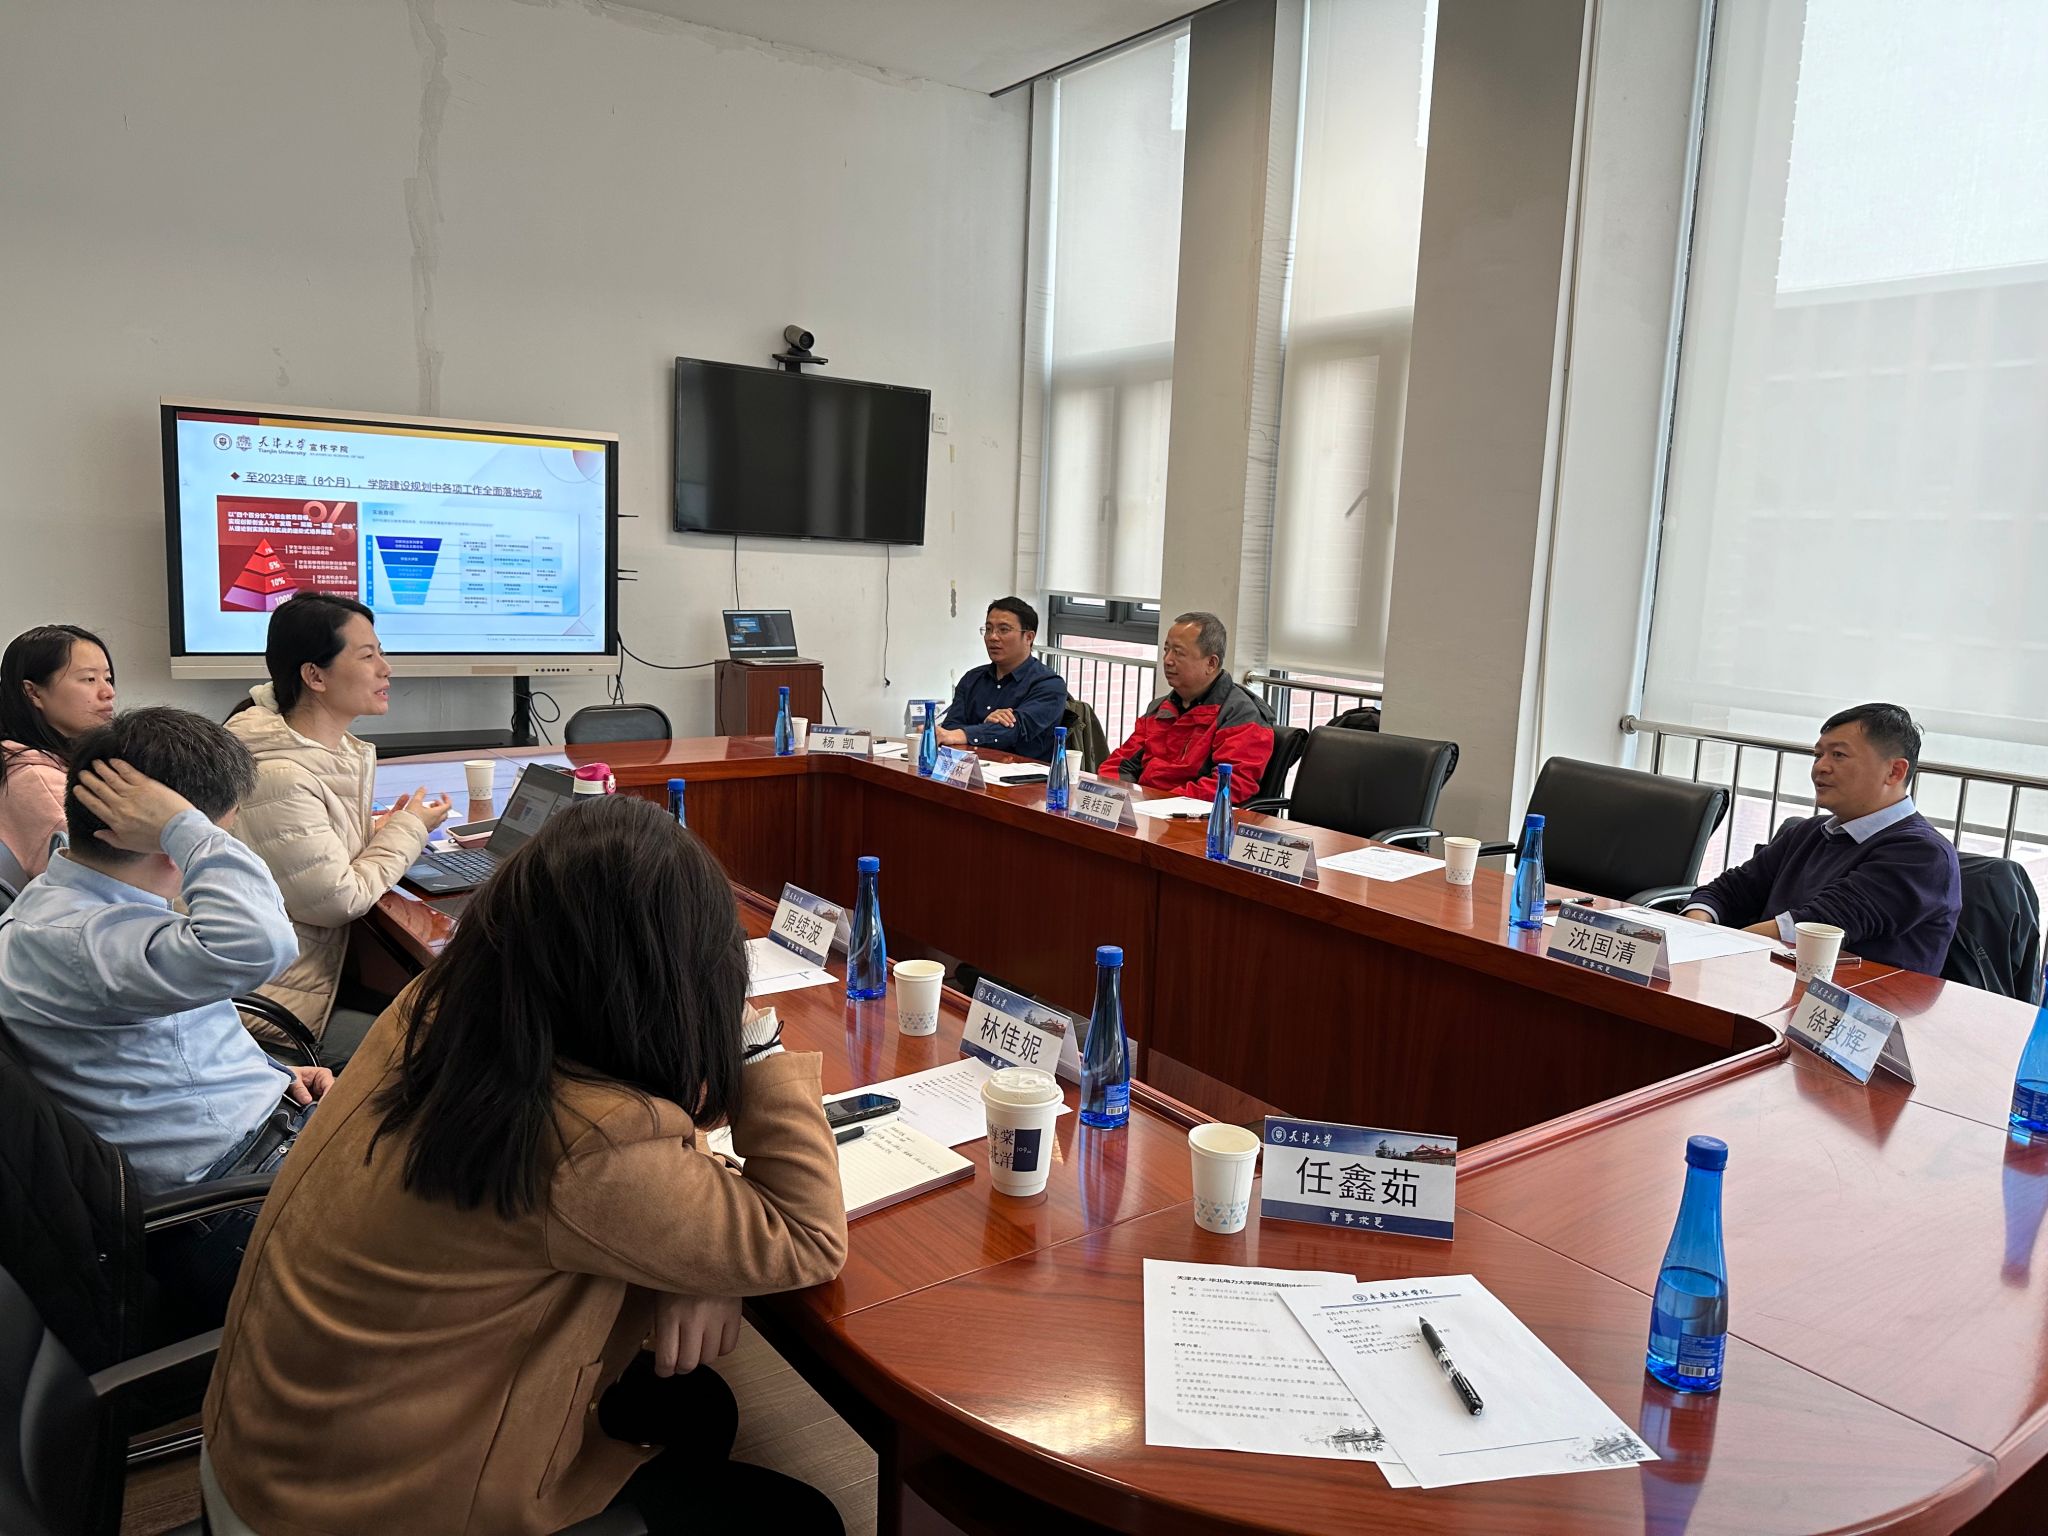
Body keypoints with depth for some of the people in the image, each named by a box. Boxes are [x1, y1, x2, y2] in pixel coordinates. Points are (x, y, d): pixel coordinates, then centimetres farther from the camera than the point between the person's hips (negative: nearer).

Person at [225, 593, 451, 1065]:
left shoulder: (336, 748, 5)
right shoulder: (278, 777, -25)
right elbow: (341, 901, -19)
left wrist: (382, 830, 1)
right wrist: (407, 830, -8)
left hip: (321, 971, 9)